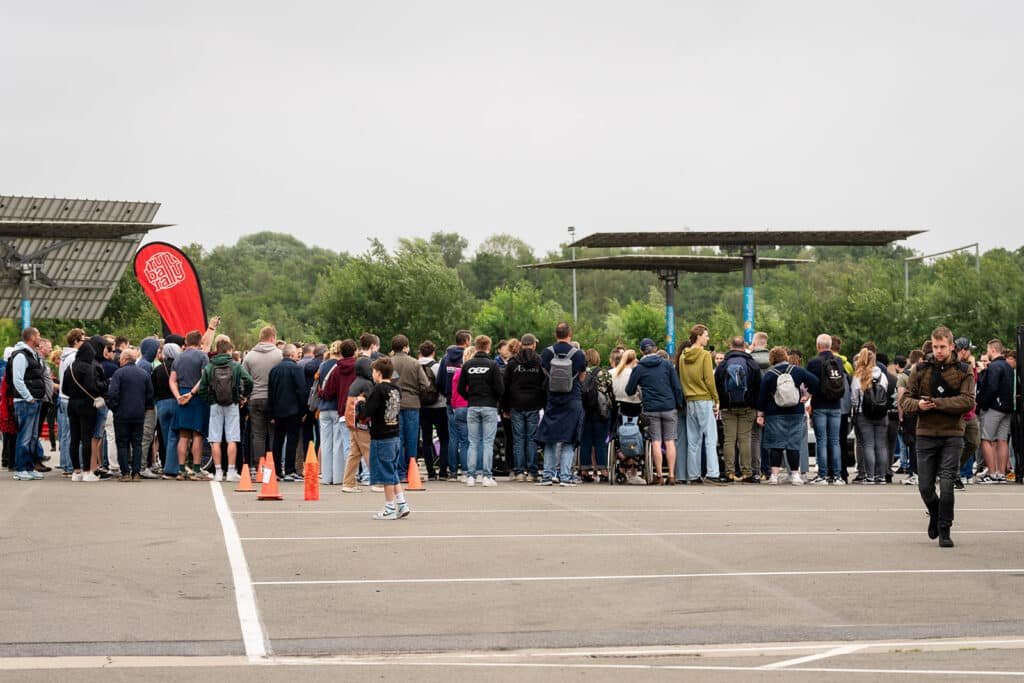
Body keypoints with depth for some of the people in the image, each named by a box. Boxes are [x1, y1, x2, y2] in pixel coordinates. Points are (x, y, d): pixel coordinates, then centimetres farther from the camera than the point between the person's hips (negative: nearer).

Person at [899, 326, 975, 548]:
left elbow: (968, 401, -12)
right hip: (926, 435, 2)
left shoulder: (963, 372, 1)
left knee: (946, 485, -8)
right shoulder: (921, 370, 6)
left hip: (952, 436, -2)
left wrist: (936, 403, -20)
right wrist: (918, 405, -19)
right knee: (925, 486, 5)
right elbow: (905, 399, 4)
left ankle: (944, 531, 2)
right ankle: (935, 515, 34)